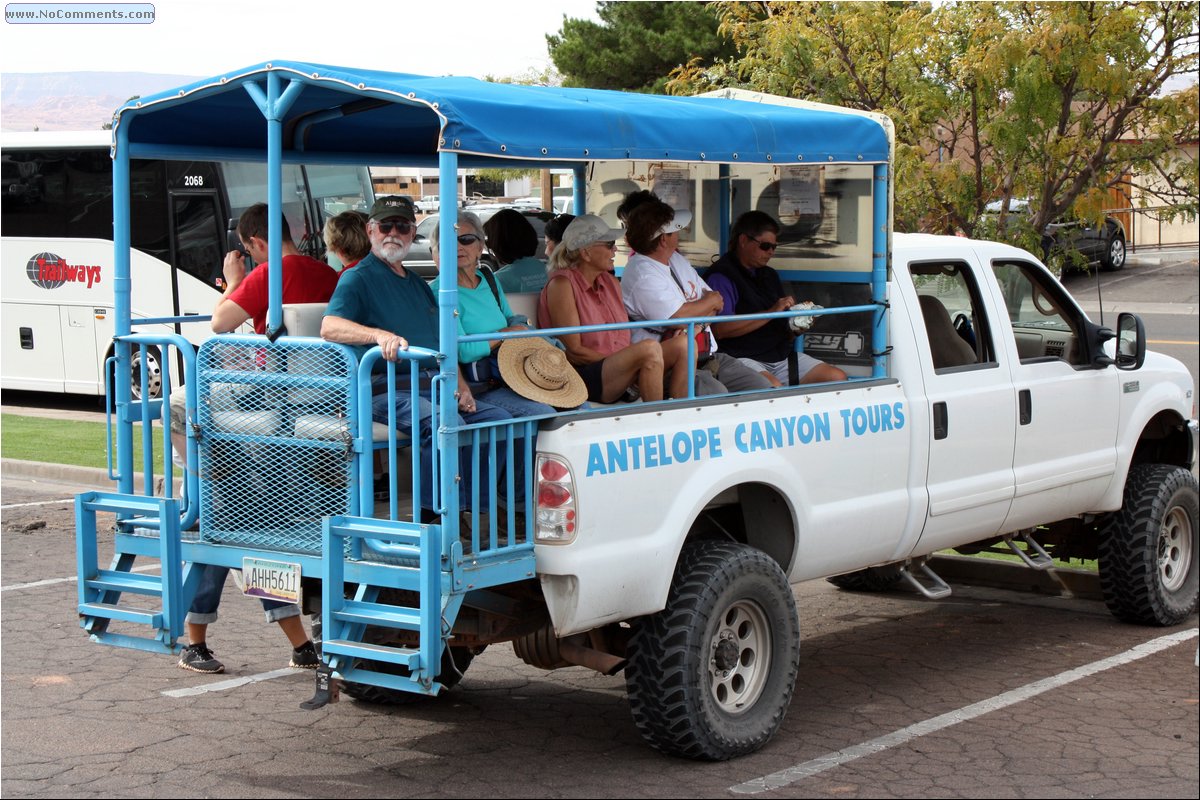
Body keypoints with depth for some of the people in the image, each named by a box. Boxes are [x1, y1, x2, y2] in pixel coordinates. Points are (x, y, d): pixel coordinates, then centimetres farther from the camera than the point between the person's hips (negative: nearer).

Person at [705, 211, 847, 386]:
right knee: (773, 388, -38)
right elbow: (720, 329, -19)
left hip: (781, 356, 8)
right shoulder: (721, 276, -5)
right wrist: (770, 313, -16)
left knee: (837, 378, -9)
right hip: (743, 357, -8)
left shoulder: (769, 275, 23)